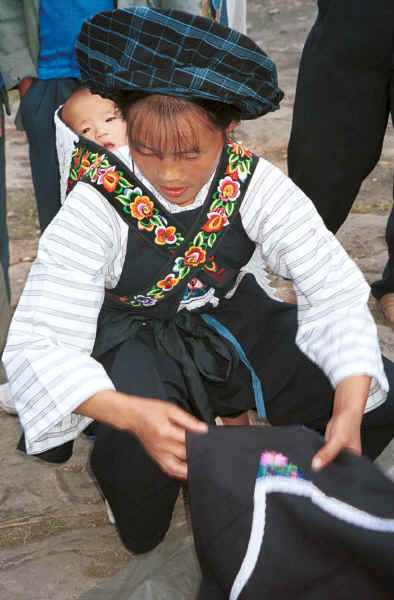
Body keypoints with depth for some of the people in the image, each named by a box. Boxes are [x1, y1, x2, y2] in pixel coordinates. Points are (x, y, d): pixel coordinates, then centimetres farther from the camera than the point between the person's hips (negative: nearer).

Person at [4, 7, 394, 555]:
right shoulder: (98, 202, -26)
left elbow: (336, 288, -19)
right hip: (132, 337, -3)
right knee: (139, 450, -36)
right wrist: (130, 413, -49)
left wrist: (350, 410, -36)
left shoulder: (255, 184, -19)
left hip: (230, 317, 3)